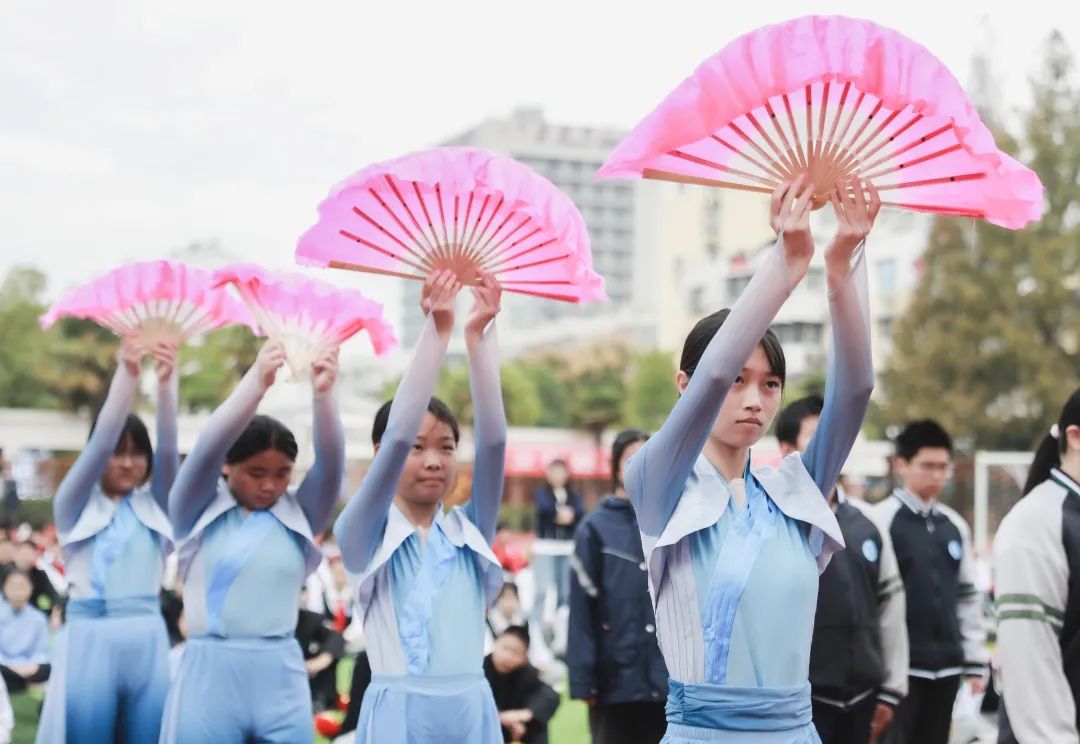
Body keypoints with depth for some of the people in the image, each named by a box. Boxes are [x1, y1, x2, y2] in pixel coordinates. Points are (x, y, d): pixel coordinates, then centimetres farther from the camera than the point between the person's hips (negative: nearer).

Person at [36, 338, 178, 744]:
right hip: (89, 641, -2)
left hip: (148, 642, 2)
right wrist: (127, 374, -24)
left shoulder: (155, 505, 12)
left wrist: (166, 381, -21)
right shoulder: (74, 505, 6)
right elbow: (98, 442, -9)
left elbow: (168, 448, -4)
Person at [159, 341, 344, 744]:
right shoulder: (197, 511, 3)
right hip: (210, 675, -2)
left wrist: (323, 393, -29)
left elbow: (330, 462, -9)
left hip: (281, 679, 2)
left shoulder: (299, 515, 7)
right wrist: (256, 381, -31)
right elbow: (206, 450, -14)